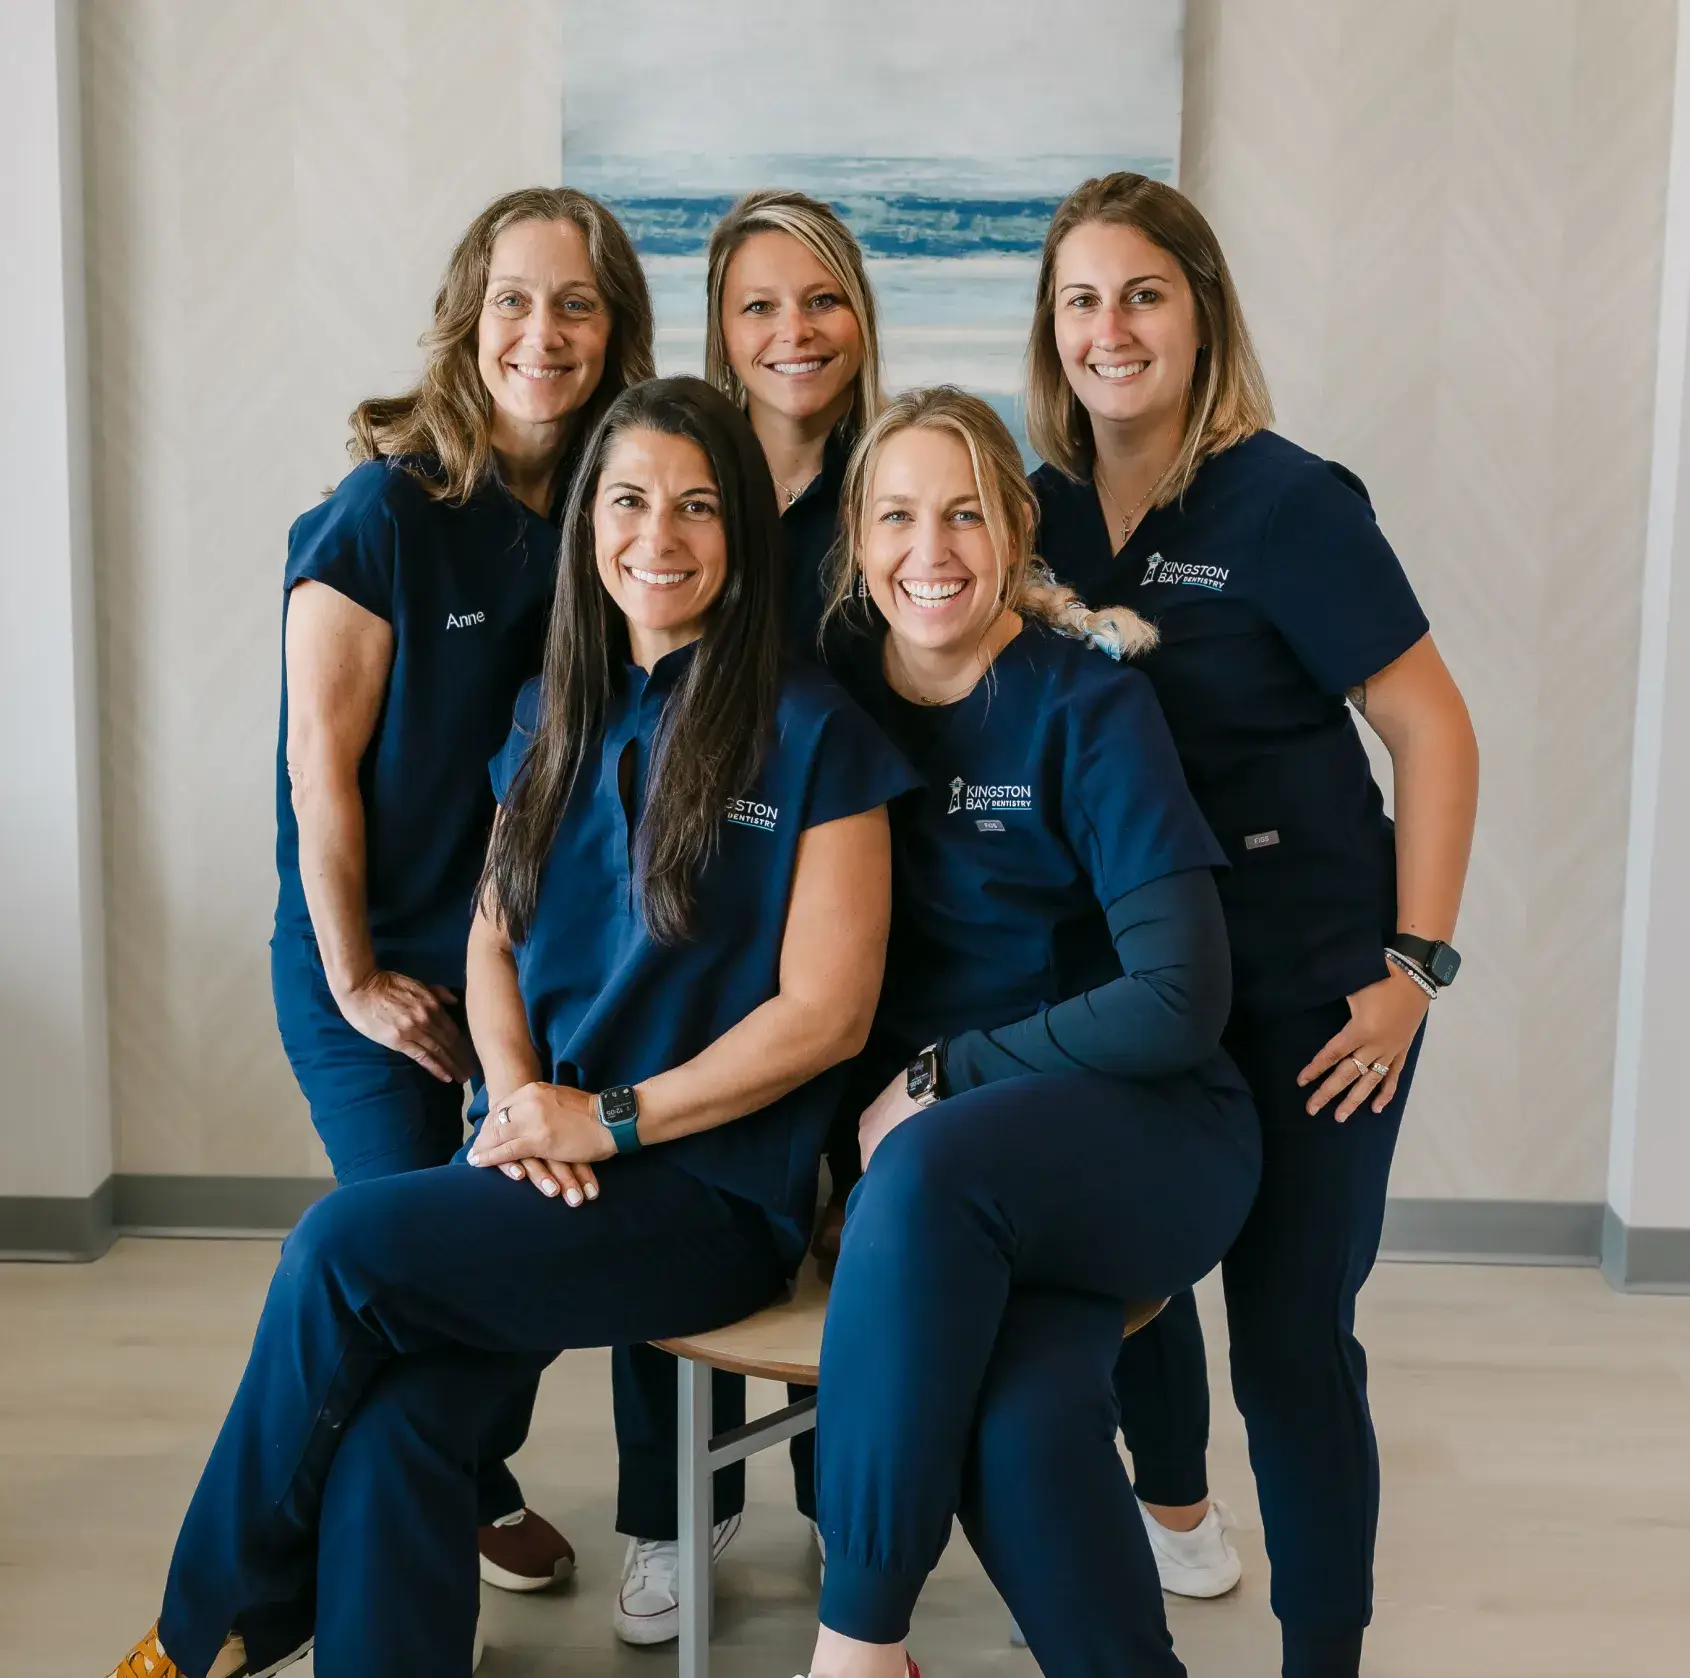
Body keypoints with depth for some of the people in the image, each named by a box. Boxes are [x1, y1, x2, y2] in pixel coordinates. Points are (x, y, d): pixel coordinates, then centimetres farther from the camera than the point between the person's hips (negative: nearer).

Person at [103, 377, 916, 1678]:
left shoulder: (812, 732, -6)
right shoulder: (555, 715, 13)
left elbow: (827, 1012, -9)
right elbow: (494, 942, 15)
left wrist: (608, 1119, -12)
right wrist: (519, 1103, -5)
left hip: (714, 1189, -5)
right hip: (540, 1163, 5)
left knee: (344, 1245, -22)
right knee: (396, 1415, -24)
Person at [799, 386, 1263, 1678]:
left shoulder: (1090, 701, -7)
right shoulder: (847, 709, 6)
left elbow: (1182, 1000, -12)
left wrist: (939, 1079, -12)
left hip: (1148, 1133, -2)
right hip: (916, 1139, 2)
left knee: (934, 1167, -35)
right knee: (1022, 1414, -31)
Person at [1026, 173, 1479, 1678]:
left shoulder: (1285, 503, -14)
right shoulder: (1046, 505, 2)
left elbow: (1432, 730, -13)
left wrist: (1414, 964, -16)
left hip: (1305, 974, -5)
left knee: (1292, 1325, -4)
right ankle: (1172, 1500, 47)